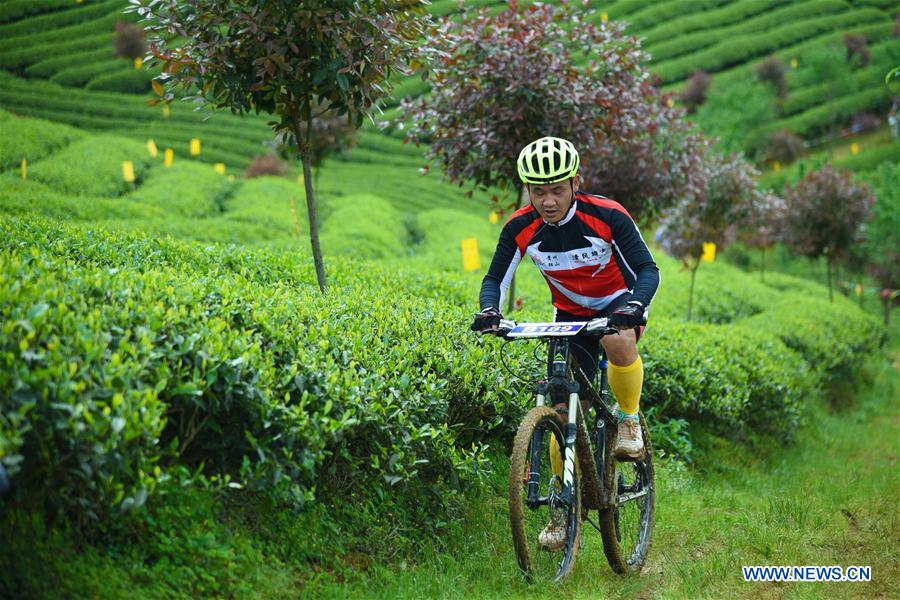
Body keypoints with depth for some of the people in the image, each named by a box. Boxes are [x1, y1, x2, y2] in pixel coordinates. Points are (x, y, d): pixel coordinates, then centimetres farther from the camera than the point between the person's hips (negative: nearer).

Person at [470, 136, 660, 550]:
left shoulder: (607, 217, -25)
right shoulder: (521, 228, -17)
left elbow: (648, 270, -24)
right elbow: (496, 279, -10)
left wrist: (634, 306, -45)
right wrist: (489, 311, -33)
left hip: (618, 302, -3)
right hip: (570, 314, 3)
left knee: (619, 342, -39)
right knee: (562, 410, -4)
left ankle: (629, 419, -11)